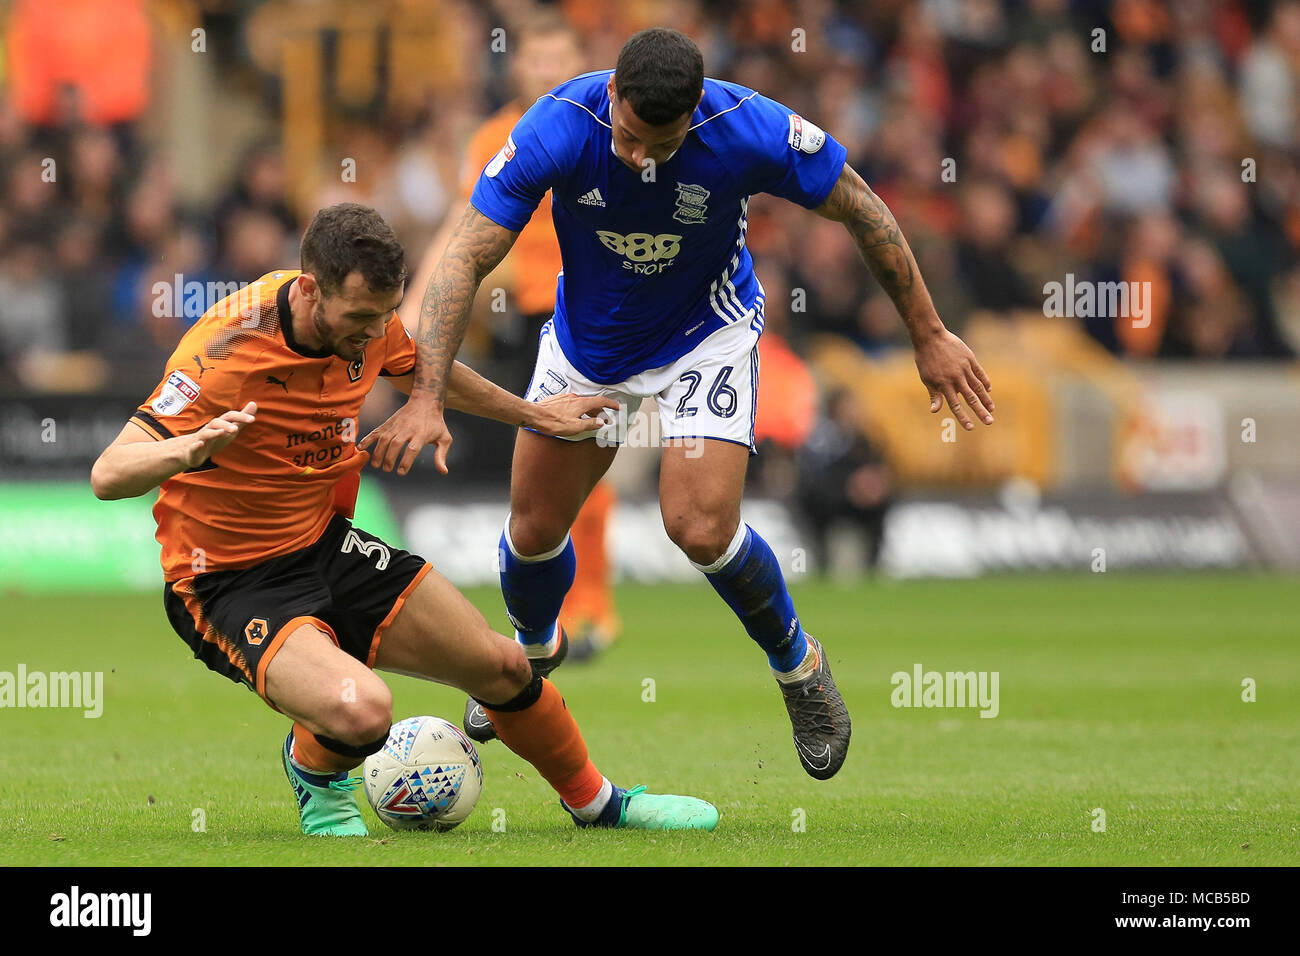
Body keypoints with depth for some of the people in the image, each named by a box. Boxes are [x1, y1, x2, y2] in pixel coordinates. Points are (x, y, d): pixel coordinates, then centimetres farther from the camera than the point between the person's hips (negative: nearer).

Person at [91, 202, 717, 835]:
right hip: (232, 586, -7)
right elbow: (107, 475, -32)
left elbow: (421, 372, 20)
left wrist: (534, 415, 30)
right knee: (362, 711, -32)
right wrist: (190, 450, -52)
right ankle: (314, 771, 6)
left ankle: (595, 802, 37)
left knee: (502, 666, 9)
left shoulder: (365, 318, -6)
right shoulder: (227, 350, -28)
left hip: (327, 545, 7)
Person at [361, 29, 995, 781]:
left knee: (701, 527, -17)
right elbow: (467, 259, -28)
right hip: (587, 337, 2)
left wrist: (929, 336, -8)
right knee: (535, 527, 9)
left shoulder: (752, 131, -32)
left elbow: (862, 211, -15)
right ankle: (532, 649, 44)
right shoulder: (556, 129, -31)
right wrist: (427, 400, -38)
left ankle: (798, 667, 12)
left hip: (708, 331, -2)